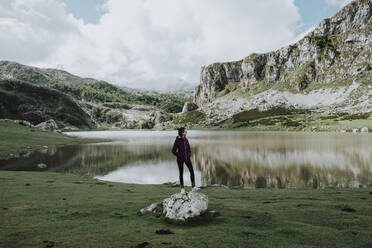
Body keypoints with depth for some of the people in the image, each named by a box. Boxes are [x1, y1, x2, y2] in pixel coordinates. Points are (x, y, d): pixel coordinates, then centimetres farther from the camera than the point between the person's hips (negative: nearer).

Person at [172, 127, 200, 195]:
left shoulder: (186, 139, 5)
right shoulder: (177, 140, -12)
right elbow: (173, 151, -10)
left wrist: (189, 154, 8)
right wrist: (179, 156, -7)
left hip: (187, 158, 5)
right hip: (180, 160, -5)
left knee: (192, 171, -2)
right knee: (181, 173, 5)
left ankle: (193, 187, 5)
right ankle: (182, 189, 15)